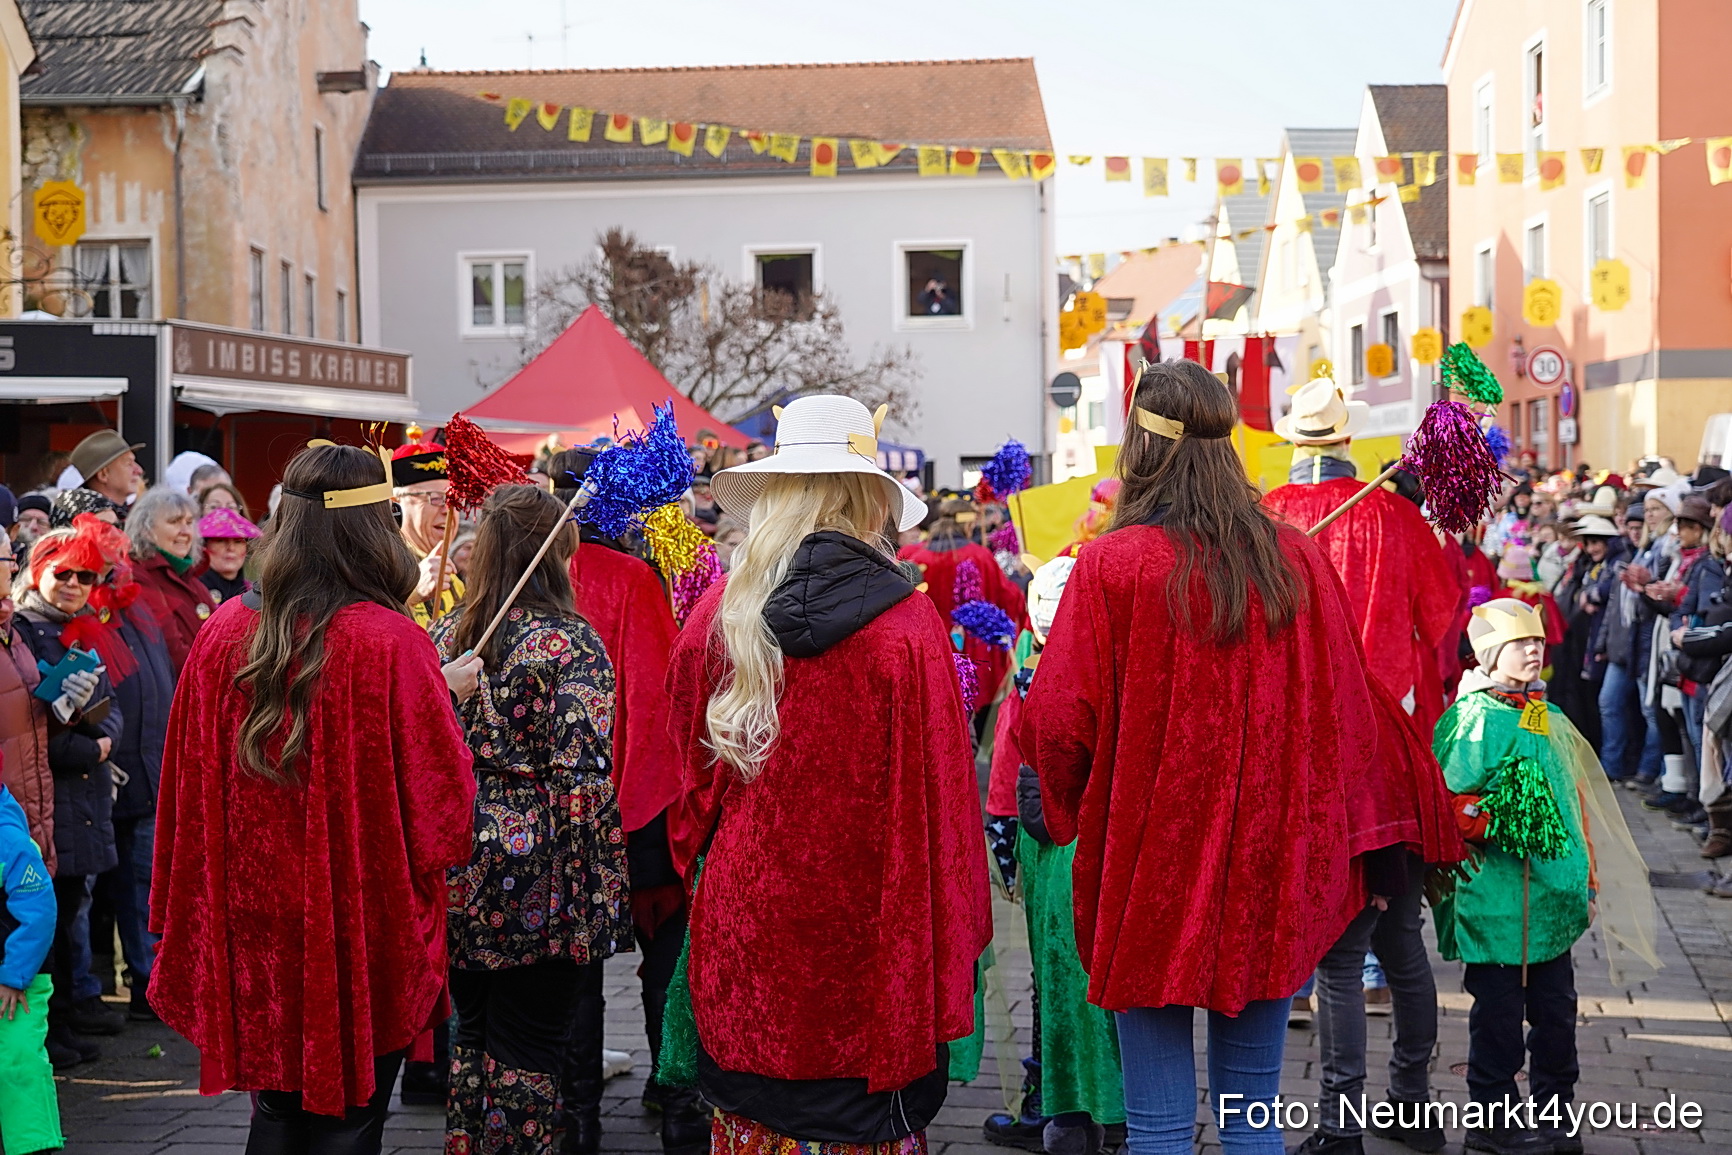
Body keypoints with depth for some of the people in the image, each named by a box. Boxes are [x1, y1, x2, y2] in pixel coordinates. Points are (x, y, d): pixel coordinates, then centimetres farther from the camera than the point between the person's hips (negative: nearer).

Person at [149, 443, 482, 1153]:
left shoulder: (223, 633, -3)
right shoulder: (392, 645, -17)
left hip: (254, 933, 4)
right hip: (361, 932, -4)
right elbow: (441, 797, -11)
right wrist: (446, 694, 6)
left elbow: (188, 788, 6)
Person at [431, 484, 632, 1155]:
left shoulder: (445, 635, 5)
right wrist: (596, 887, -11)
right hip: (539, 886, -5)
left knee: (472, 1031, 19)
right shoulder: (571, 645, -12)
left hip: (461, 870, 6)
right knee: (528, 1048, 3)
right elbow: (583, 776, -17)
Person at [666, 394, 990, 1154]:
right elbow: (941, 796, -7)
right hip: (865, 940, -2)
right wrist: (955, 934, 1)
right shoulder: (909, 626, -10)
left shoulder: (718, 613, -2)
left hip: (741, 924, 3)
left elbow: (690, 769, 8)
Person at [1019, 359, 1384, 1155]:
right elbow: (1349, 714, 4)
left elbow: (1058, 724, -11)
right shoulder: (1298, 560, 0)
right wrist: (1323, 840, 16)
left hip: (1154, 875, -3)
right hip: (1274, 876, 4)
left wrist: (1071, 815, 8)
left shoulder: (1114, 564, -12)